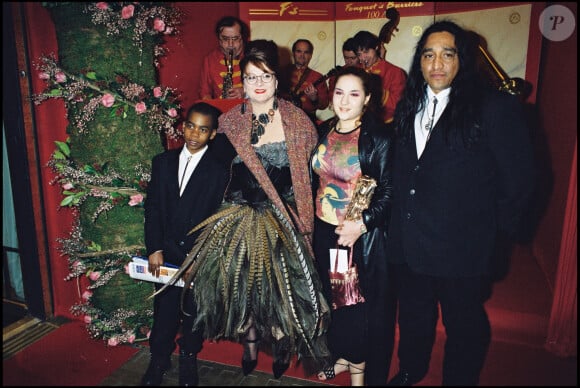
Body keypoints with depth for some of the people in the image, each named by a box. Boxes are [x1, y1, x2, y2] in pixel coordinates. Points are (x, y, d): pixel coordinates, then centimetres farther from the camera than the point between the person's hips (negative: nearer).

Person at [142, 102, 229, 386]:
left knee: (194, 310, 13)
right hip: (167, 252, 2)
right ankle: (159, 360, 31)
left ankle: (188, 358, 35)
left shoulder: (219, 171, -7)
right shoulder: (163, 162, 5)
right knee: (164, 309, 10)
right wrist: (154, 249, -3)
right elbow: (152, 208, 4)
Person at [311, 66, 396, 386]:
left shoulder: (380, 137, -13)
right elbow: (315, 181, 10)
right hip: (325, 231, 5)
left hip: (363, 237, -5)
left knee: (362, 301, 7)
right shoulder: (323, 132, 4)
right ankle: (342, 355, 41)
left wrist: (361, 224, -21)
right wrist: (309, 223, 7)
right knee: (332, 295, 17)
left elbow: (389, 191, -14)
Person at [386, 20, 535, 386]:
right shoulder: (410, 107, 5)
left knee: (464, 326, 14)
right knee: (414, 316, 24)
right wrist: (400, 224, 6)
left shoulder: (496, 107, -12)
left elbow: (519, 179, -9)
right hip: (409, 243, 5)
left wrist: (494, 229, -3)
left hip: (462, 249, -5)